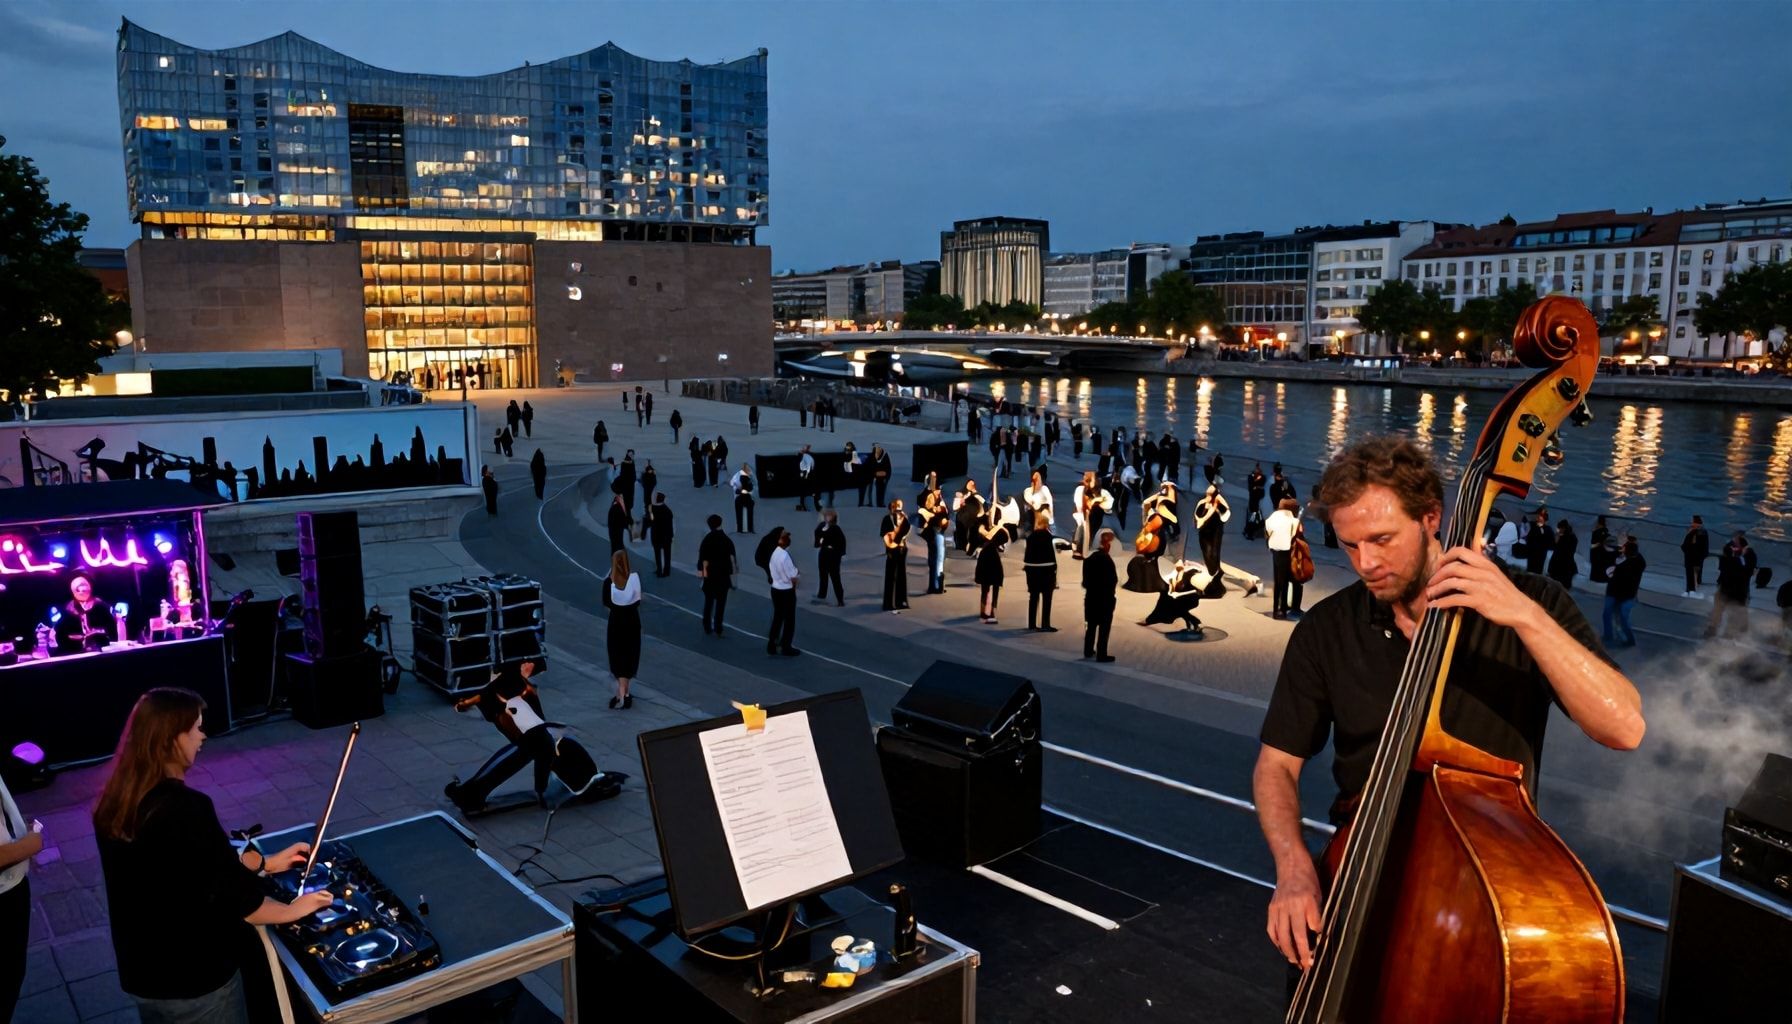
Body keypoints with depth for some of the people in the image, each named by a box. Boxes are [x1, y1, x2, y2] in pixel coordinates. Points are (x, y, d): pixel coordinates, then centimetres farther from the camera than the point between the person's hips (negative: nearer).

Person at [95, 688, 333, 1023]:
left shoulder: (116, 803, -3)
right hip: (194, 980, -7)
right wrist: (292, 910, -4)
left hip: (140, 973, 7)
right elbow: (234, 896, -20)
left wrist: (267, 862, 15)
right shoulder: (185, 807, -27)